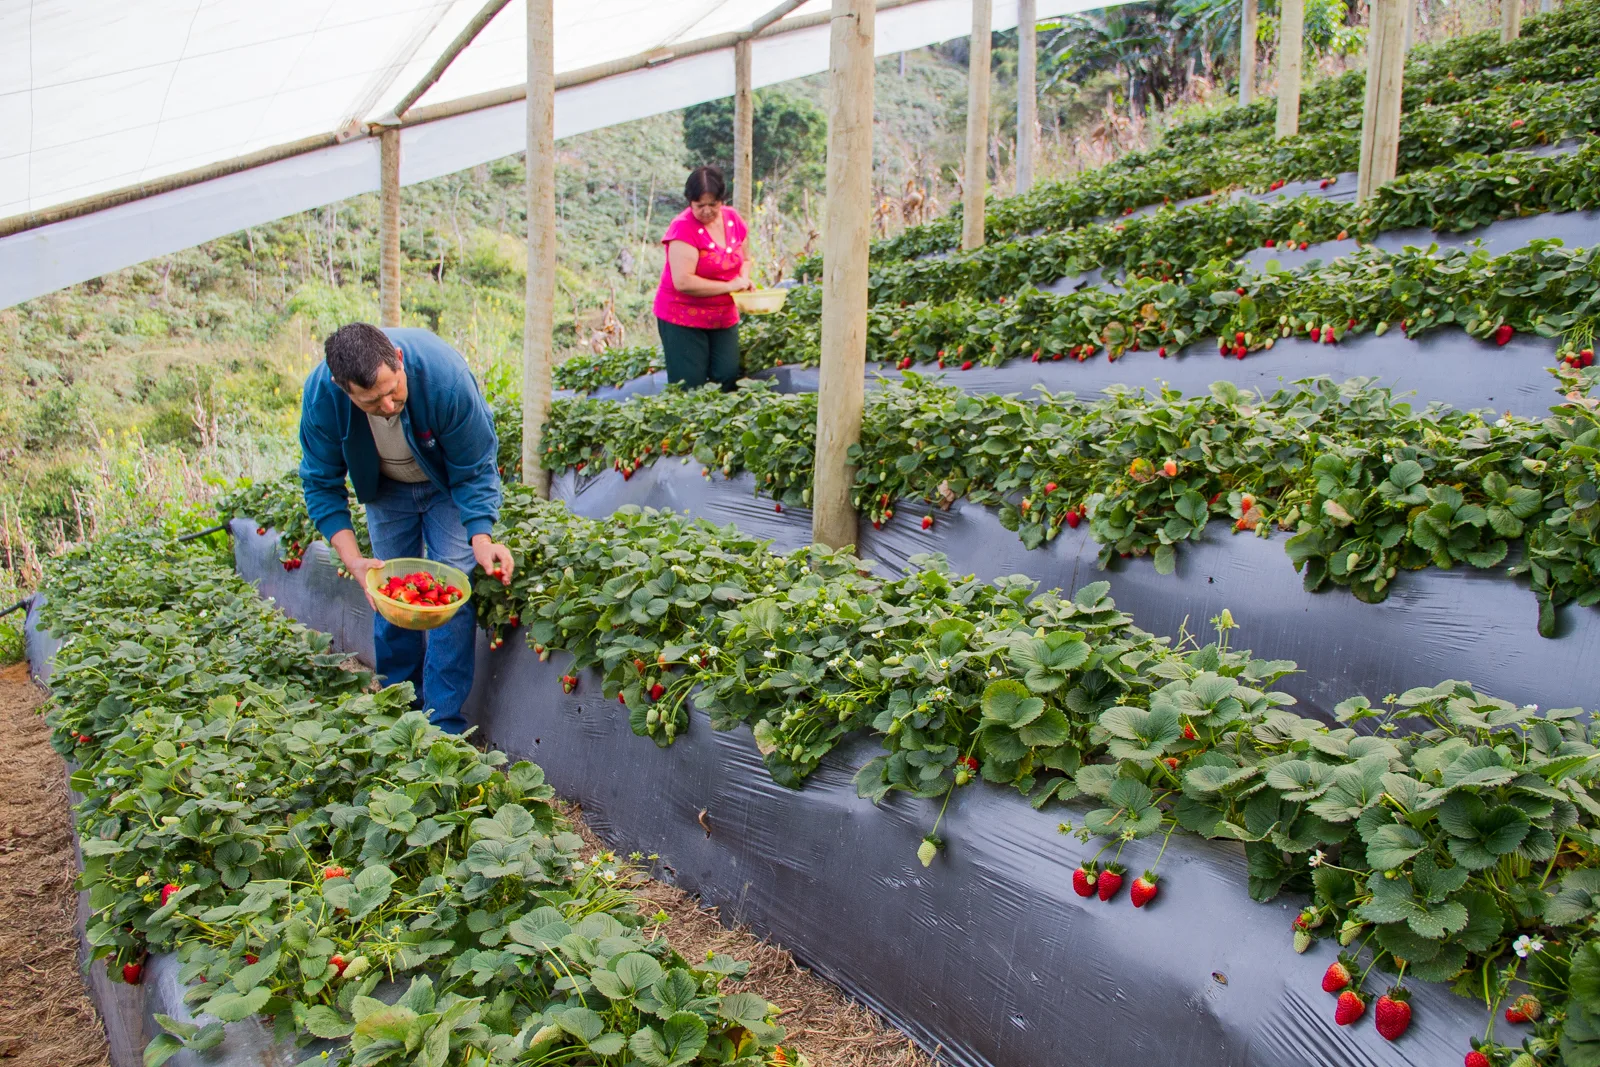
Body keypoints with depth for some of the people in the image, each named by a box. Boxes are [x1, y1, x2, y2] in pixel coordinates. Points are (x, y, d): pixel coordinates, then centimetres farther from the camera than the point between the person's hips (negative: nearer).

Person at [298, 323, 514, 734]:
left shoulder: (445, 375, -39)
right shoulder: (321, 395, -31)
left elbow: (474, 470, -25)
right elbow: (321, 484, -17)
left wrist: (481, 538, -40)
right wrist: (354, 561, -29)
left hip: (448, 482, -2)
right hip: (386, 488, 3)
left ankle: (443, 724, -5)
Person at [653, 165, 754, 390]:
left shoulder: (733, 219, 2)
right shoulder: (684, 228, -17)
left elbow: (744, 260, 19)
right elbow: (683, 281, -26)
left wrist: (744, 279, -5)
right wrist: (729, 286, -20)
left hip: (724, 318, 6)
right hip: (682, 319, -6)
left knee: (728, 380, 4)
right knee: (690, 387, -5)